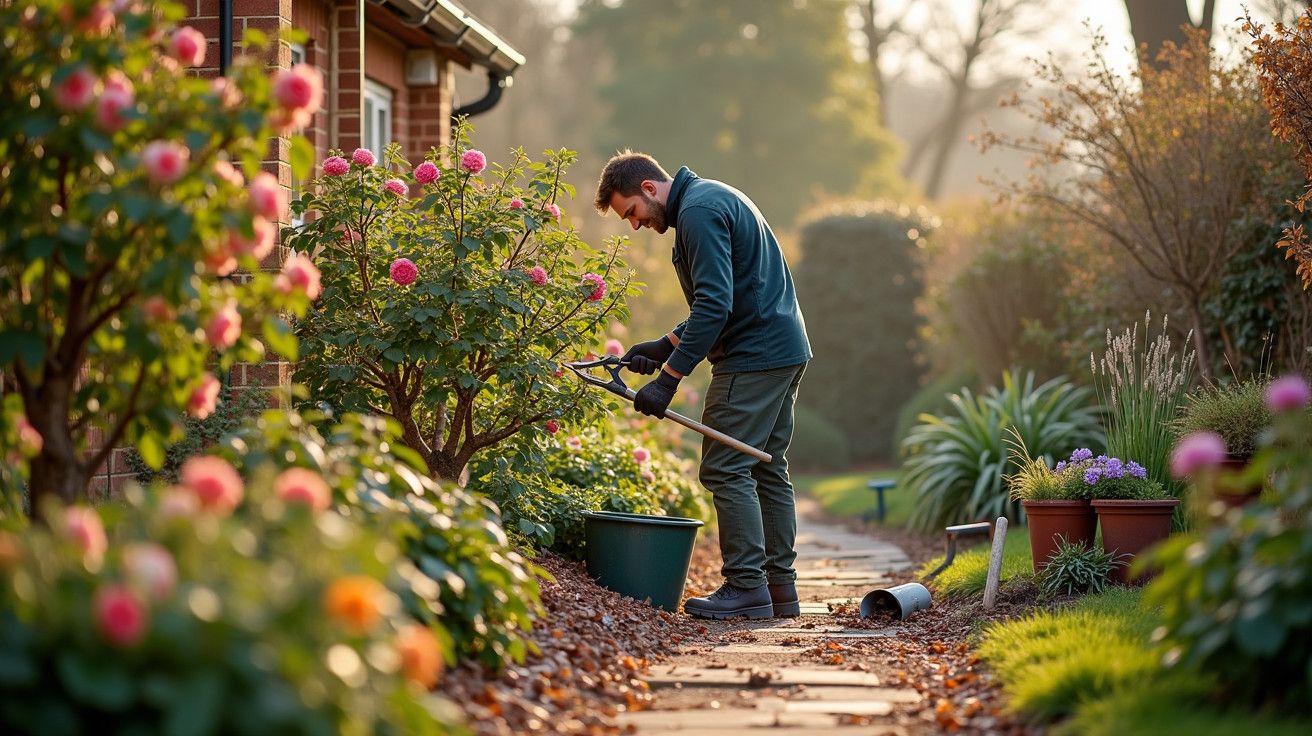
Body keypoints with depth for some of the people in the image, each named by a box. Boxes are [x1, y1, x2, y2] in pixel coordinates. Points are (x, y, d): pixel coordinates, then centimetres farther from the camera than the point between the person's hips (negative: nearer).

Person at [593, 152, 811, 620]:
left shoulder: (698, 211, -15)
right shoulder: (712, 198, 19)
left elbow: (716, 304, -23)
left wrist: (669, 376, -23)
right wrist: (667, 345, 16)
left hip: (753, 359, -11)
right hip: (786, 351, 11)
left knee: (725, 470, -8)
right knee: (767, 470, 13)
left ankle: (747, 588, -9)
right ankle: (780, 589, 16)